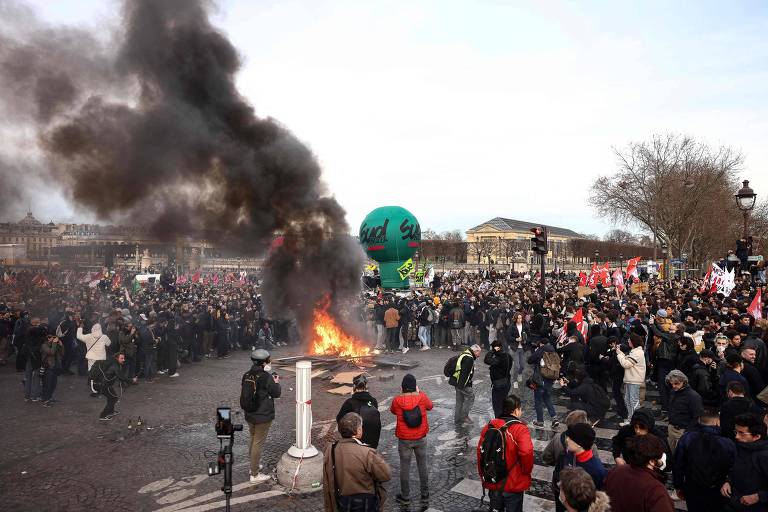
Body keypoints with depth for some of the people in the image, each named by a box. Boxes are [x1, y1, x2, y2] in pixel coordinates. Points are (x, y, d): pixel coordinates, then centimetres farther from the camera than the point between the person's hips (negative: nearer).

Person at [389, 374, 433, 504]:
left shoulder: (397, 400, -18)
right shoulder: (422, 397, -17)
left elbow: (393, 411, 5)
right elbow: (430, 406, 6)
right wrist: (420, 392, 12)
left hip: (404, 440, -1)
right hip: (421, 439, 1)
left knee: (405, 467, 13)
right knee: (422, 465, 18)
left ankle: (405, 496, 26)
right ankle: (425, 493, 31)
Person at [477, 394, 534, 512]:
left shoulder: (489, 426, -2)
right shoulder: (520, 429, -19)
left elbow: (480, 452, 4)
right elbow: (526, 453, -32)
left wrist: (483, 475, 18)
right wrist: (526, 471, -11)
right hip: (513, 484, -4)